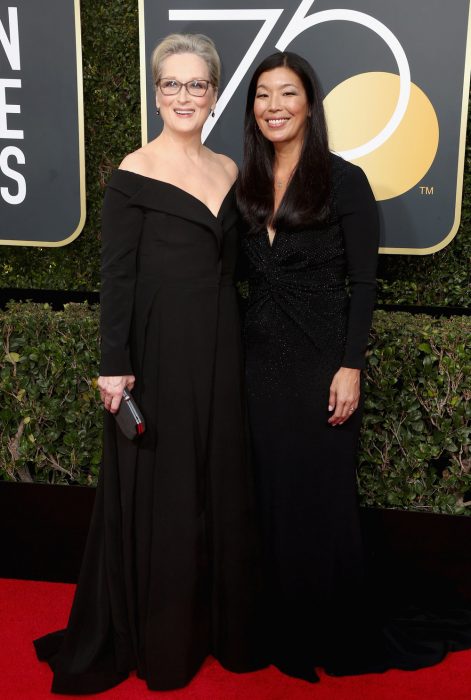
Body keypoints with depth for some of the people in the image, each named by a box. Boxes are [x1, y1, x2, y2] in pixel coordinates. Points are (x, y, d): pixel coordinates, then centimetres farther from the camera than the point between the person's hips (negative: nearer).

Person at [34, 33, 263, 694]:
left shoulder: (228, 171, 10)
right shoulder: (133, 174, -7)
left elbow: (230, 266, 14)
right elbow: (116, 274, -9)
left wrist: (236, 349, 12)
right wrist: (114, 365, -13)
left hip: (220, 349, 6)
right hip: (158, 349, -5)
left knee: (220, 484, 13)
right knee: (157, 490, 4)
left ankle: (220, 621, 30)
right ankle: (157, 640, 23)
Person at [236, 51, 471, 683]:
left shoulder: (343, 180, -5)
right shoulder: (248, 186, 10)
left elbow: (363, 284, -8)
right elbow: (248, 280, 12)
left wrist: (351, 367, -15)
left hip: (321, 363, -5)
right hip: (262, 364, 5)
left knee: (322, 499, 3)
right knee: (274, 499, 10)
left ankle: (346, 637, 23)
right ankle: (287, 631, 27)